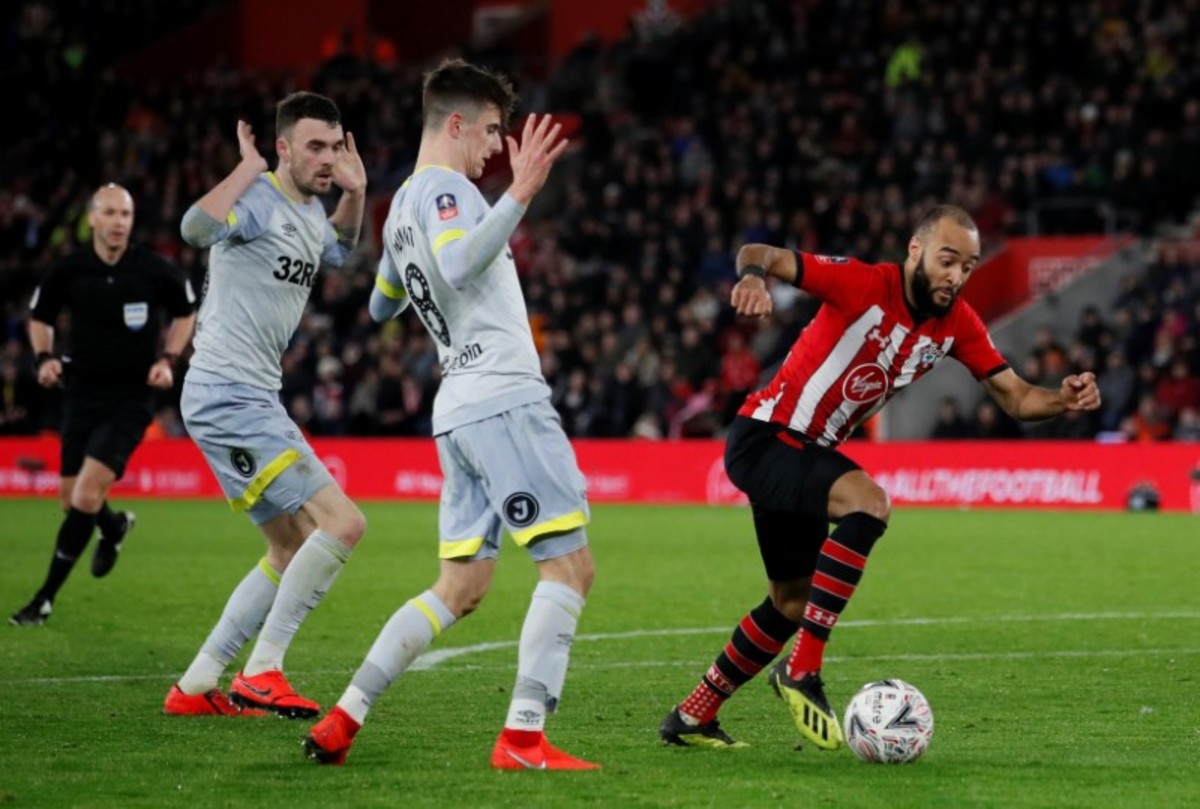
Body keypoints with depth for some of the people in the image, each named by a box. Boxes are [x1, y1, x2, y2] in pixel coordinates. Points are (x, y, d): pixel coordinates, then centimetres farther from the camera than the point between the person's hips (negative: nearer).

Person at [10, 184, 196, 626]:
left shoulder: (155, 270, -9)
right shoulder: (68, 271, -6)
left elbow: (186, 312, 10)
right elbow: (40, 317, 11)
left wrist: (167, 359, -4)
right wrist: (45, 357, -7)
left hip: (132, 399, -3)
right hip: (81, 394, 3)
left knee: (87, 493, -17)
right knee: (71, 499, 6)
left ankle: (45, 597, -8)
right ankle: (115, 527, 44)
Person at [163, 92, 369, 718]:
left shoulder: (309, 211, 14)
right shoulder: (259, 199, -14)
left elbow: (336, 252, 39)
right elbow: (196, 227, -37)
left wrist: (355, 194, 21)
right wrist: (247, 170, -24)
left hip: (248, 400, 10)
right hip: (227, 395, -10)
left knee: (295, 552, 17)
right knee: (343, 524, -16)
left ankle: (195, 687, 18)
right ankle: (261, 673, -11)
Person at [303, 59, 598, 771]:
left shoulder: (404, 204, 21)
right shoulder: (445, 188, -7)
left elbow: (382, 306, 35)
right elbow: (459, 266, -28)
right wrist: (520, 194, -32)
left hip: (460, 407, 10)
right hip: (503, 397, -10)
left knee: (460, 588, 10)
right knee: (571, 564, -8)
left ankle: (343, 722, 6)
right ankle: (523, 738, -15)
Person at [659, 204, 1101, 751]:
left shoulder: (957, 325, -2)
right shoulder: (864, 285, -22)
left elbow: (1015, 397, -2)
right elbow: (761, 255, -27)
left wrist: (1062, 400, -23)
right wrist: (754, 276, -51)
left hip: (804, 455, 9)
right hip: (763, 438, -9)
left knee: (792, 603, 18)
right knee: (868, 503, -33)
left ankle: (692, 717, 35)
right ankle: (802, 670, -27)